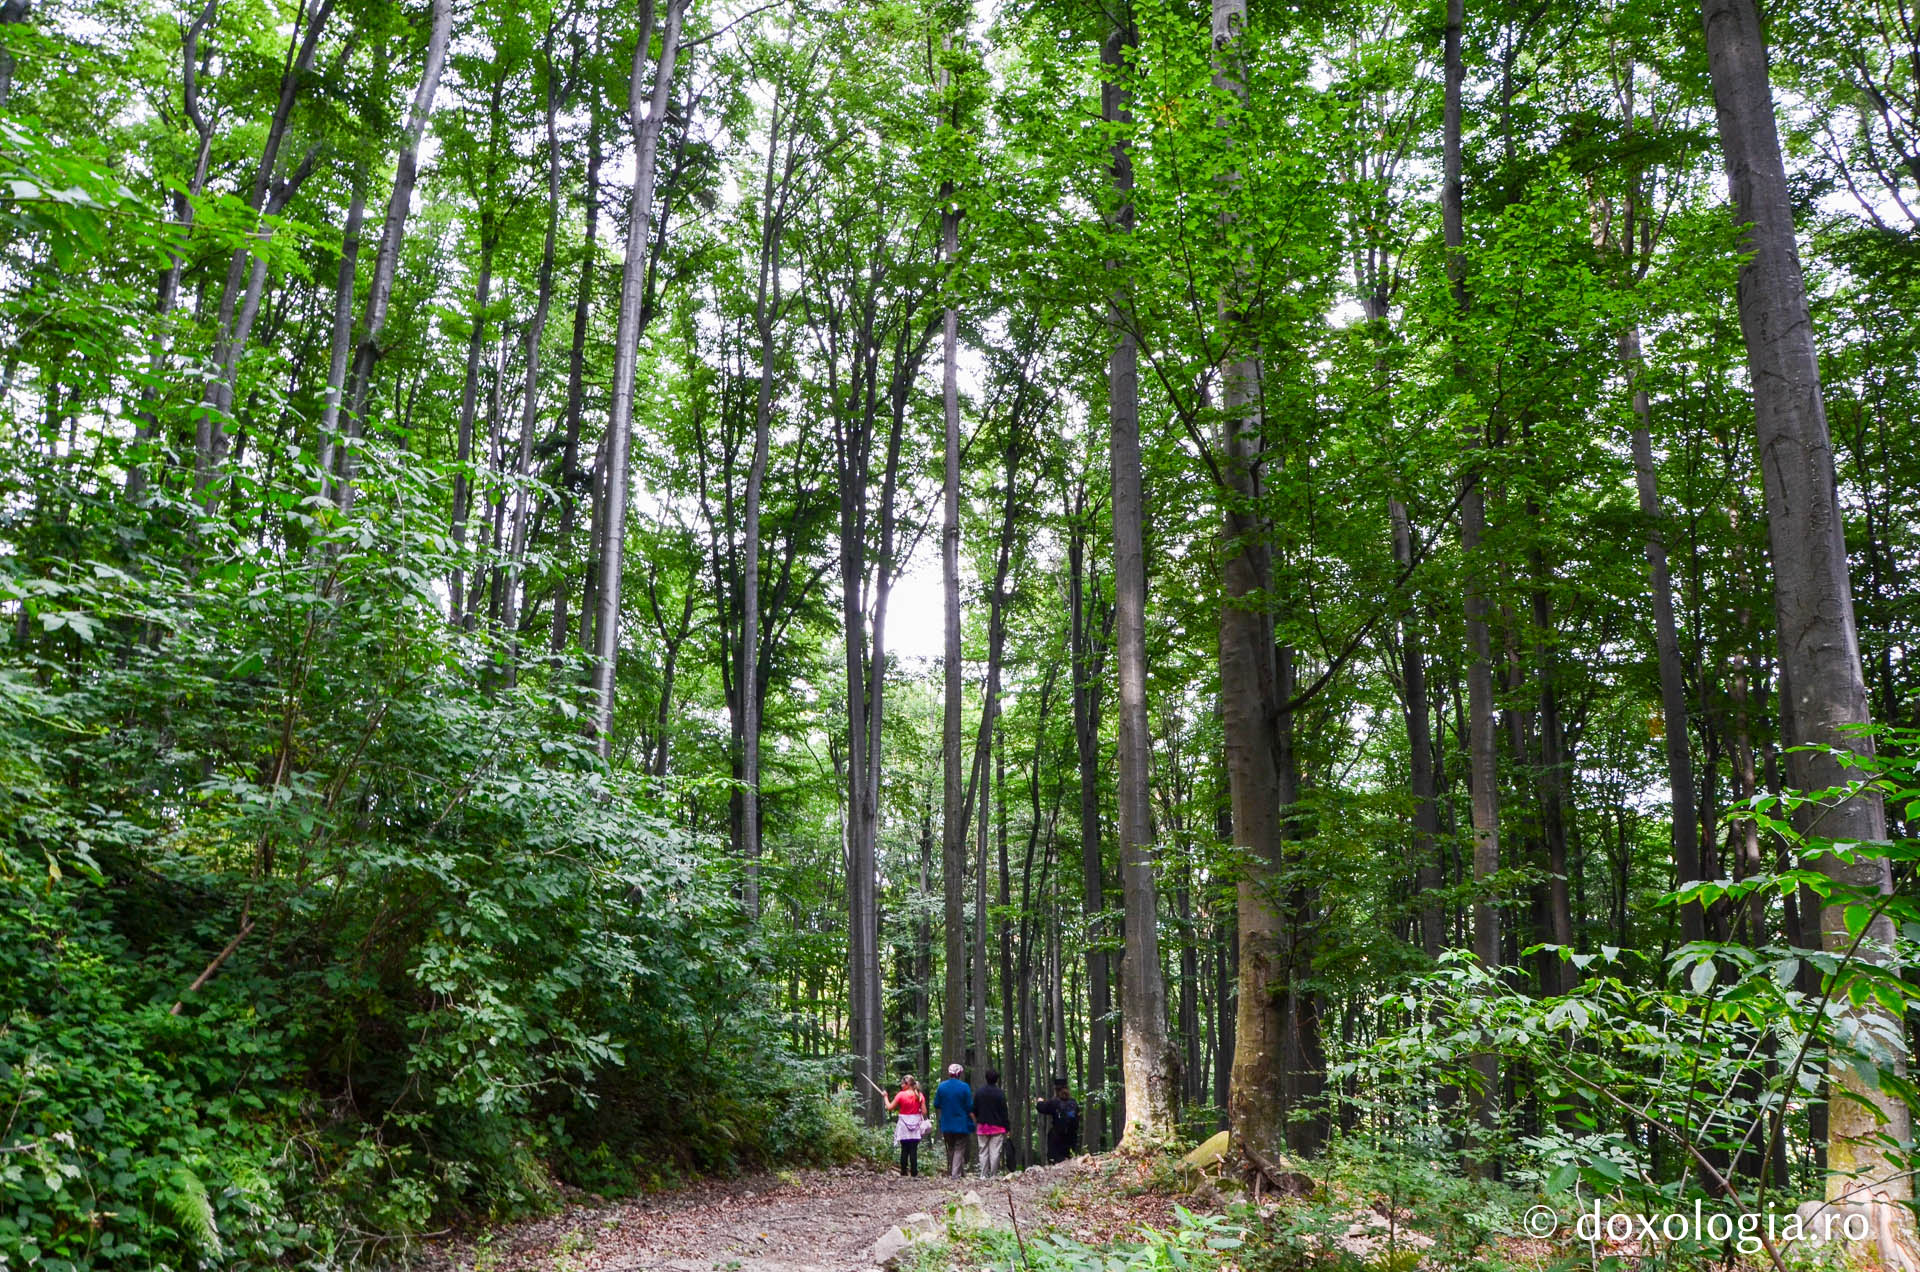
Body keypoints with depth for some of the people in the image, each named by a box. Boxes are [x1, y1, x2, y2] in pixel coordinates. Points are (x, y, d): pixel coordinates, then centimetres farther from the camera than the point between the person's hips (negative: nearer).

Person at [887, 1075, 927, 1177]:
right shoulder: (920, 1096, -2)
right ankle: (914, 1173, -2)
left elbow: (890, 1108, -4)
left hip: (904, 1126, -1)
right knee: (914, 1150, 1)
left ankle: (903, 1171, 13)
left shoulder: (901, 1095, -8)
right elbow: (924, 1112, -5)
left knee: (904, 1150, 9)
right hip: (916, 1125, 1)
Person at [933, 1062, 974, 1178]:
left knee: (950, 1149, 17)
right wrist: (972, 1123, 3)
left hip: (946, 1125, 3)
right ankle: (955, 1173, -5)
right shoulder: (964, 1087, -10)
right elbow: (970, 1108, -8)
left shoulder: (941, 1087, -1)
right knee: (959, 1149, 3)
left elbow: (936, 1106, 6)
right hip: (962, 1125, -3)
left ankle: (950, 1173, 22)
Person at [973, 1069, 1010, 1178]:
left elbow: (974, 1111, 9)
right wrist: (1006, 1128, 0)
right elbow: (1004, 1112, -5)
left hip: (982, 1127, 3)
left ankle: (983, 1175, 4)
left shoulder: (979, 1092, 4)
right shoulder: (1000, 1093, -7)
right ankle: (993, 1175, -3)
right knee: (995, 1152, -1)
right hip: (997, 1127, -3)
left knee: (983, 1151, 7)